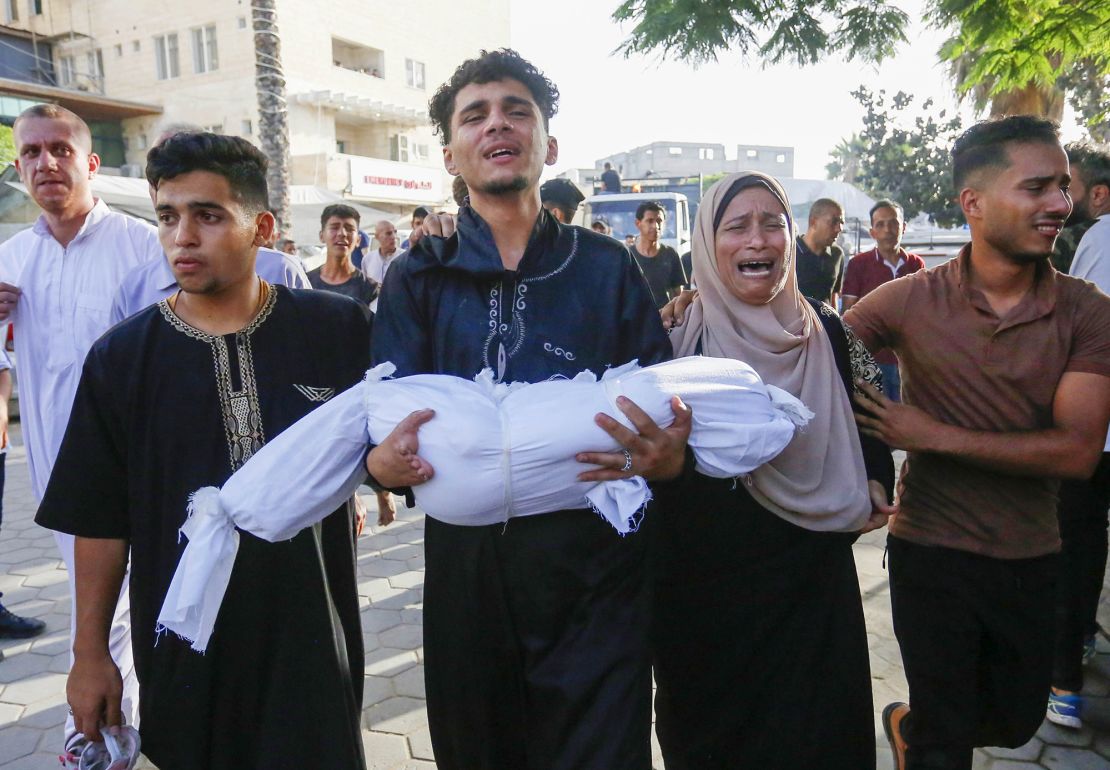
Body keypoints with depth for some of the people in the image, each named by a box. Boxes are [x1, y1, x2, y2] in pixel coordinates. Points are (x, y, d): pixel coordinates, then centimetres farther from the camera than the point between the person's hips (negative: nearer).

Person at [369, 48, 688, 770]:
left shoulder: (608, 268, 3)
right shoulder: (419, 277, 5)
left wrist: (664, 457, -20)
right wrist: (385, 460, -23)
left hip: (595, 570, -1)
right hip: (466, 566, 2)